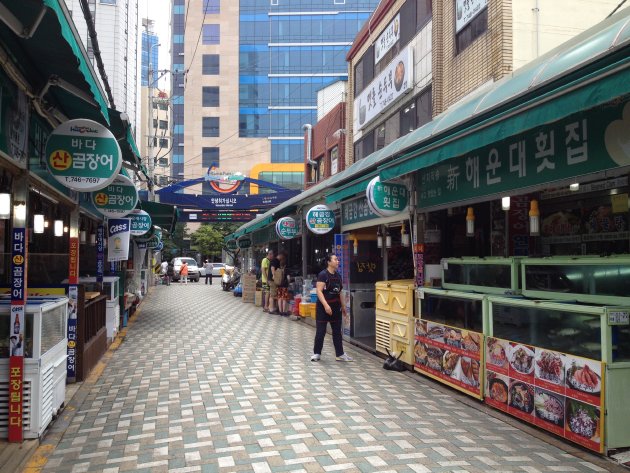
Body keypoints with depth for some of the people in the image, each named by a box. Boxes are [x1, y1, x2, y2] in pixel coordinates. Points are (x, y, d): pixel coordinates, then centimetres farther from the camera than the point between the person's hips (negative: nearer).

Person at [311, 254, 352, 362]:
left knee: (337, 331, 10)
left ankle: (340, 354, 17)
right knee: (321, 331, 0)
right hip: (324, 307, -7)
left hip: (336, 307, 7)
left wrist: (343, 306, 17)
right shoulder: (323, 275, -12)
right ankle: (316, 353, 13)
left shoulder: (338, 276, 10)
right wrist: (326, 305, -26)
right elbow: (319, 291, -18)